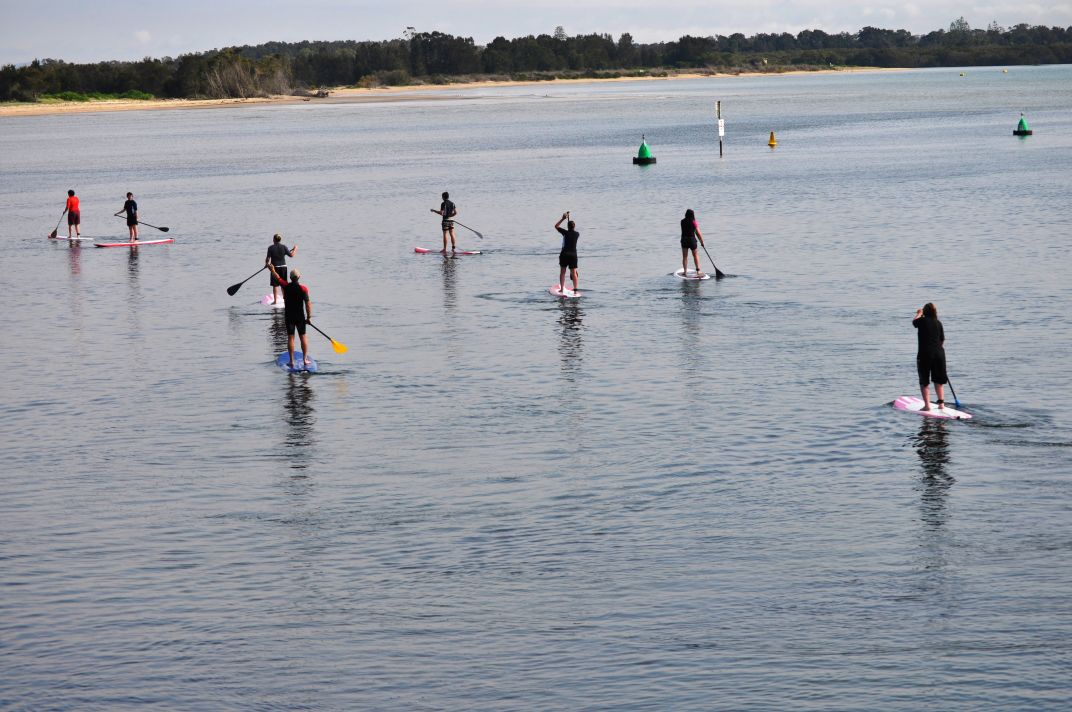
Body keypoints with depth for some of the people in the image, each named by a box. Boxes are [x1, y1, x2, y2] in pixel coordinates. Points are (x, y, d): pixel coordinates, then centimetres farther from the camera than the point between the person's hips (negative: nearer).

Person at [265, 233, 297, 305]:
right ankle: (285, 299, 18)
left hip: (275, 267, -2)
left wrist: (267, 264, 10)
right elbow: (291, 255, 0)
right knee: (283, 284, 13)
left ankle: (275, 300, 3)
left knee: (275, 285, 4)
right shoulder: (283, 247, -4)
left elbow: (268, 258, -10)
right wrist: (294, 249, 18)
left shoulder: (271, 247, -9)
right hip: (283, 267, 2)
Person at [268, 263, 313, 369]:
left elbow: (277, 277, 11)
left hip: (289, 316, 1)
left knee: (290, 337, 4)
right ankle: (305, 359, 10)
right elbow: (308, 303, -13)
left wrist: (272, 269, 29)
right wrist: (309, 317, -5)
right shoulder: (303, 288, -11)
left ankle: (291, 361, 2)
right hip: (300, 316, -1)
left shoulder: (286, 286, -6)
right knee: (303, 337, 9)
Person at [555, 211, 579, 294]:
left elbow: (556, 226, 7)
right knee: (574, 273, 2)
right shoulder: (577, 234, 3)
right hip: (573, 255, 2)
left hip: (564, 254, -2)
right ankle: (575, 289, -5)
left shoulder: (565, 232, -5)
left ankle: (562, 289, 6)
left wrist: (563, 218, 10)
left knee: (562, 272, 8)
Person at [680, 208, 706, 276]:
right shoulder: (693, 222, -12)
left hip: (684, 240, 2)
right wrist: (702, 241, 1)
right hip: (692, 240, -2)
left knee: (684, 256, 9)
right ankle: (698, 271, 12)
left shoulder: (682, 222, -3)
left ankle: (685, 271, 7)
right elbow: (698, 233, -10)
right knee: (695, 255, 13)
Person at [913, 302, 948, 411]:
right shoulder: (938, 323, 5)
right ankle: (941, 403, 15)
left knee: (924, 381, 2)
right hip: (939, 353, 4)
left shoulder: (922, 321, -5)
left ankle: (927, 405, -6)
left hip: (925, 354, -4)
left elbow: (914, 322, 19)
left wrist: (919, 314, 37)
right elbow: (942, 340, 11)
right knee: (939, 381, 17)